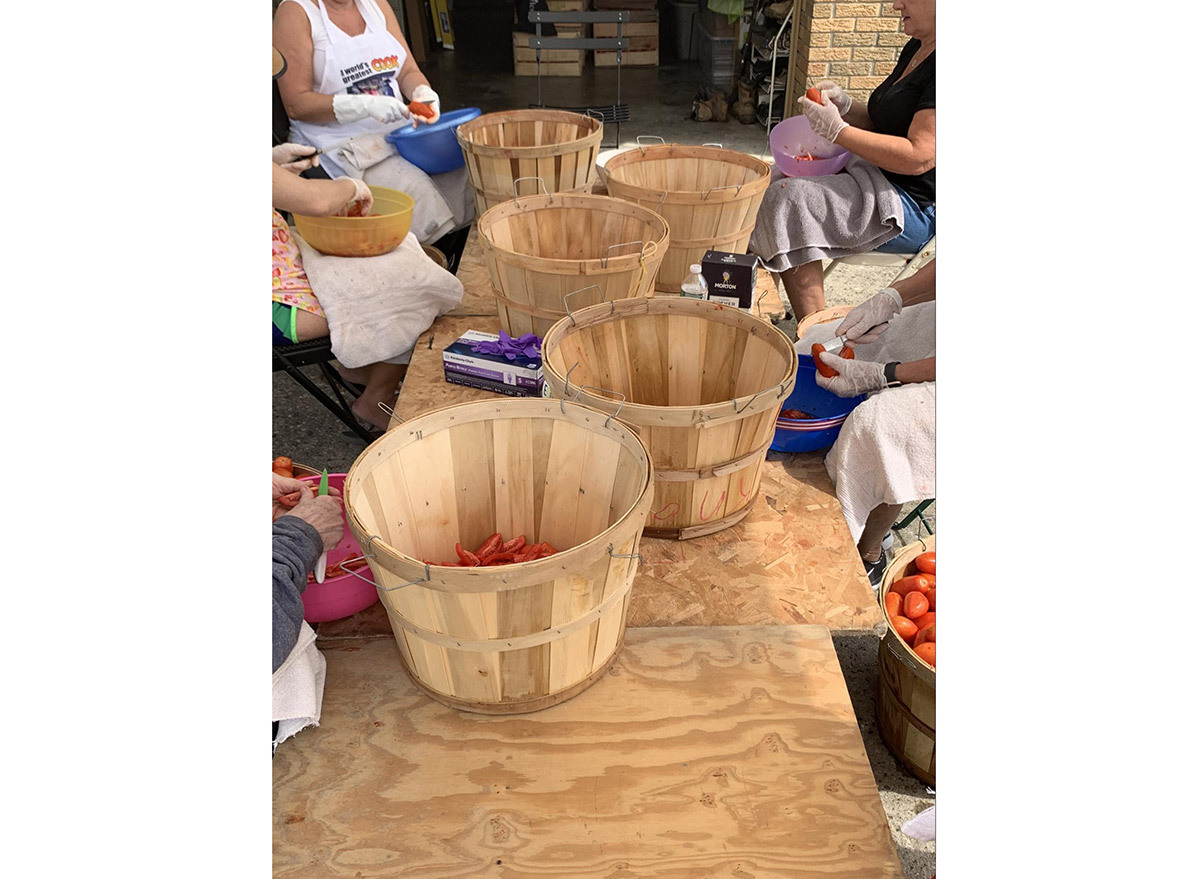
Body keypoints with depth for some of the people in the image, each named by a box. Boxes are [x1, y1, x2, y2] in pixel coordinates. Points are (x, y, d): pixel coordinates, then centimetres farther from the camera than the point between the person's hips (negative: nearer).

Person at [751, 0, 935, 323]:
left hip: (915, 206, -11)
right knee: (778, 177, 14)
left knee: (789, 198, -25)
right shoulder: (915, 49, 13)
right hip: (878, 178, 11)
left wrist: (837, 130, -20)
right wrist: (844, 105, 3)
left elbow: (918, 156, -25)